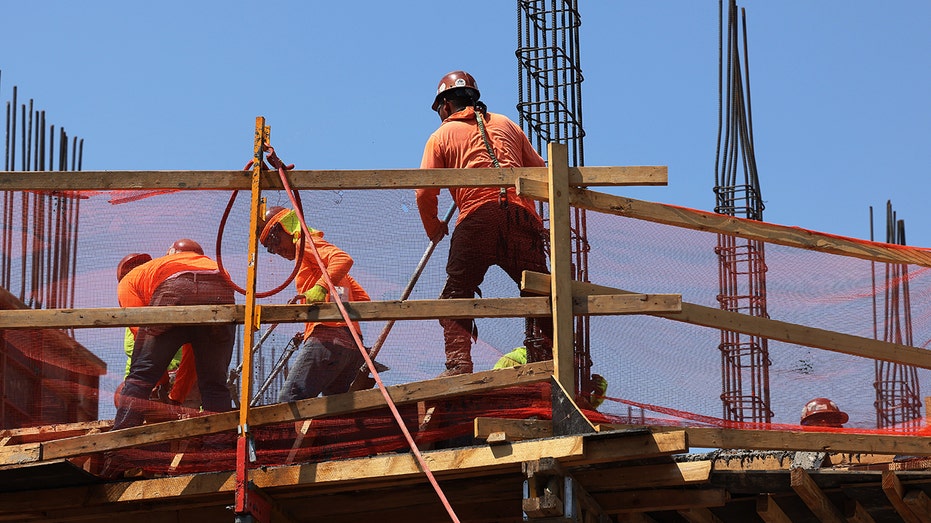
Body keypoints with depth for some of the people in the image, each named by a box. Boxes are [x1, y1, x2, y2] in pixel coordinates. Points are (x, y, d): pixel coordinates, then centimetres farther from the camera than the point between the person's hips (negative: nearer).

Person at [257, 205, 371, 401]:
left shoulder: (306, 244, 6)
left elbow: (343, 259, -16)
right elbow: (363, 298, 31)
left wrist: (321, 287, -28)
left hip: (327, 339, -10)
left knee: (289, 400, -17)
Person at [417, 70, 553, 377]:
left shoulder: (442, 136, 15)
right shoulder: (506, 125, 25)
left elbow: (425, 192, 7)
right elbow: (540, 171, 24)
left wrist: (434, 229, 23)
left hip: (476, 217, -2)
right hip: (522, 217, 3)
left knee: (456, 296, 4)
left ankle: (459, 365, -8)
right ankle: (544, 356, -4)